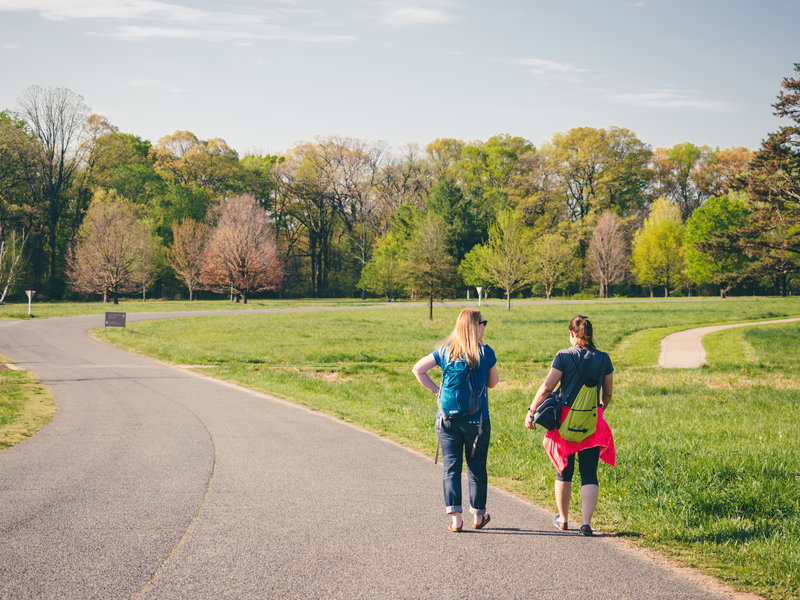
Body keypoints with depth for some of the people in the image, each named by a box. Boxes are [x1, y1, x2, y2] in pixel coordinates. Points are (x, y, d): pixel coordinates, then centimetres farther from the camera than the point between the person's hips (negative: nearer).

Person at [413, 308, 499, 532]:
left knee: (451, 467, 5)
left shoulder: (446, 350, 0)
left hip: (448, 418, 2)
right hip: (476, 419, -2)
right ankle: (478, 516, 21)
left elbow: (418, 369, 1)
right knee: (476, 468, 11)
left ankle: (455, 517, 0)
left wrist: (436, 390, 5)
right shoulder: (486, 353, -7)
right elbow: (493, 382, 6)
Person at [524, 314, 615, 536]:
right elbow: (608, 393, 11)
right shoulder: (603, 359, 2)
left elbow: (547, 387, -10)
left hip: (566, 418, -1)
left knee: (564, 471, 15)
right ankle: (586, 522, -9)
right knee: (589, 473, 3)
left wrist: (531, 411, -1)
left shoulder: (564, 356, -7)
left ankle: (563, 518, 28)